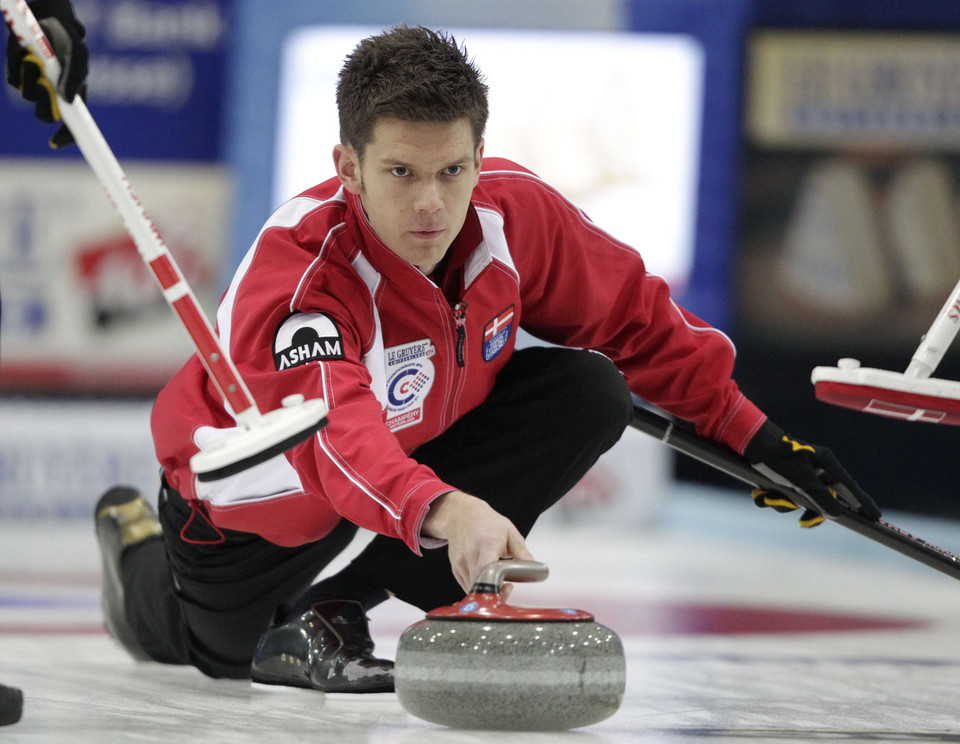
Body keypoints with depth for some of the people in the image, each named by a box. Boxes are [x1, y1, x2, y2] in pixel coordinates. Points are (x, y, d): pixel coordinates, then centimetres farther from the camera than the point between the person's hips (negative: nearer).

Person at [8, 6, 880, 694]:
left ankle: (329, 613, -15)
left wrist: (758, 438, -8)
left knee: (592, 394, -18)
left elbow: (637, 321, -6)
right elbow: (336, 435, -59)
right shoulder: (295, 268, -41)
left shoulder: (515, 212, -24)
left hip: (421, 442, 4)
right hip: (264, 487, -4)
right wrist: (442, 513, -78)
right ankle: (143, 548, 42)